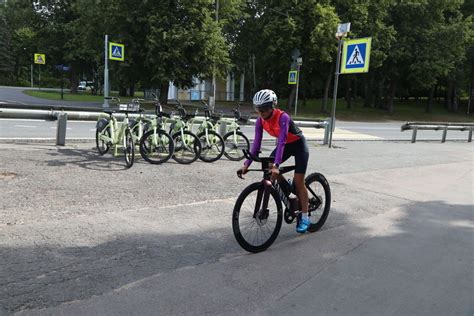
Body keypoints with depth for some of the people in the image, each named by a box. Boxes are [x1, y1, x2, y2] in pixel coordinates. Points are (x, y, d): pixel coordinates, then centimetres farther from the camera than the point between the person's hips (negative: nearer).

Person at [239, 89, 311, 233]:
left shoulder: (282, 117, -33)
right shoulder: (260, 121, -15)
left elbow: (281, 141, -40)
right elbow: (256, 142, -16)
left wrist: (276, 165, -48)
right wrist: (247, 163, -24)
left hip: (298, 145, -6)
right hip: (285, 145, 6)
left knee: (298, 181, -9)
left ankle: (305, 218, 2)